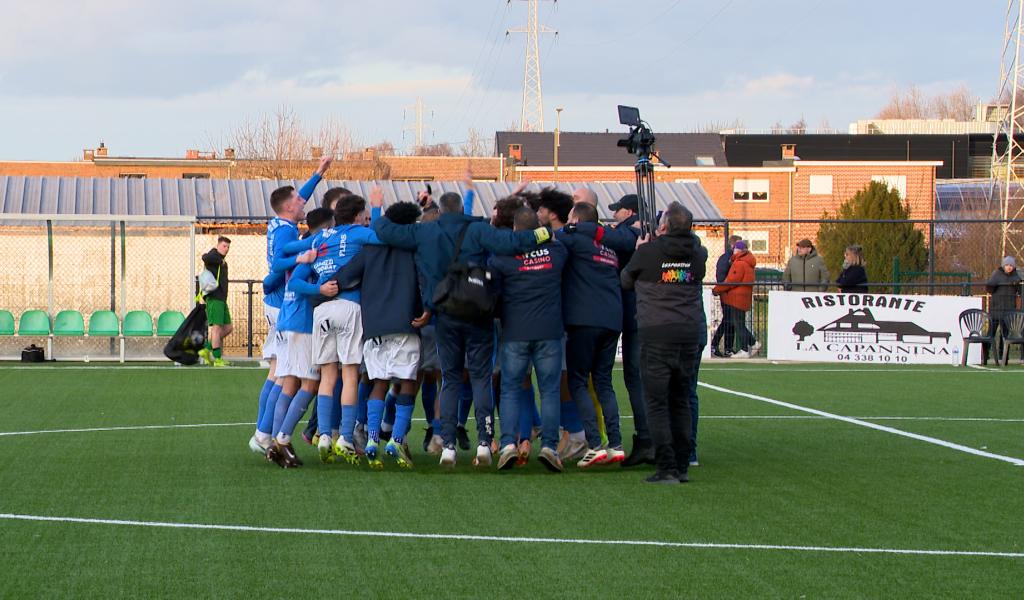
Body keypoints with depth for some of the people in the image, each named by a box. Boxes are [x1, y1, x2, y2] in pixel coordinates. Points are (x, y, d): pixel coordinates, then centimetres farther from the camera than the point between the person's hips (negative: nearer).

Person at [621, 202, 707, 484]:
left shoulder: (649, 252, -7)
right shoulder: (697, 254, 3)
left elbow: (626, 280, 8)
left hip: (656, 333, -4)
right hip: (691, 331, 4)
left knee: (657, 402, -2)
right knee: (681, 401, 13)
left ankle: (666, 468, -9)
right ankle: (682, 466, 14)